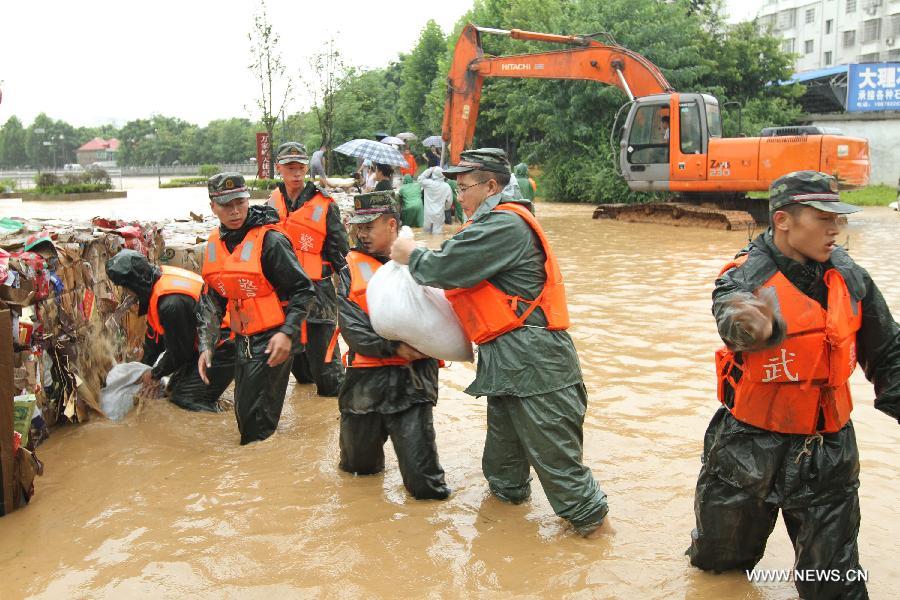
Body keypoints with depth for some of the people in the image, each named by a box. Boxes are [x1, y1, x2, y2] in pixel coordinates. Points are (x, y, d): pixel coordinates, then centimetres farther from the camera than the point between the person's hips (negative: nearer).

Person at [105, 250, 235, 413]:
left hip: (223, 348, -11)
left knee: (186, 400, -17)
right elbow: (154, 333, 14)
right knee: (175, 389, 17)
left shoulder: (171, 302, -30)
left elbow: (179, 350, -17)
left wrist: (155, 374, 0)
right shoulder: (160, 276, 2)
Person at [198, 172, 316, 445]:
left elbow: (304, 291, -13)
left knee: (256, 418, -7)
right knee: (244, 414, 18)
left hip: (272, 341, -7)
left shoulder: (269, 240, -15)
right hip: (242, 341, 7)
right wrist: (206, 346, 8)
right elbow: (211, 299, 14)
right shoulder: (215, 243, 7)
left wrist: (287, 333, -21)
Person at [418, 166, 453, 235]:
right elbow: (449, 201, 1)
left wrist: (429, 170, 7)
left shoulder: (429, 183, -9)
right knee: (437, 233, 0)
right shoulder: (447, 187, -7)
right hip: (439, 214, 0)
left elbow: (420, 179, 10)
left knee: (427, 232, 13)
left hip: (428, 214, 0)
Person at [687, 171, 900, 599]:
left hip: (827, 451, 3)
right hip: (749, 447, -2)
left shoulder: (851, 279, -2)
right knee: (719, 563, 17)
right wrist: (752, 328, -61)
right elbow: (733, 315, -39)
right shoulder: (745, 276, -15)